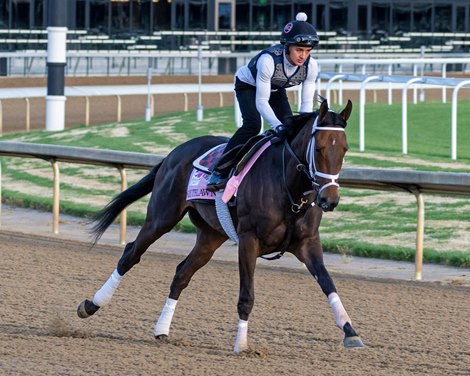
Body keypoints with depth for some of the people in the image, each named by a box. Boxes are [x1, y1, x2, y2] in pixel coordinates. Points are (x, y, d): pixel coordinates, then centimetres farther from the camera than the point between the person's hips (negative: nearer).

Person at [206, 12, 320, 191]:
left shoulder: (311, 66, -28)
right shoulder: (268, 60, -43)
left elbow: (307, 102, -22)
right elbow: (261, 101, -40)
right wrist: (278, 126, -51)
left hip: (276, 89, 5)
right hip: (248, 85, -5)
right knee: (252, 124, -26)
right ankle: (219, 172, -20)